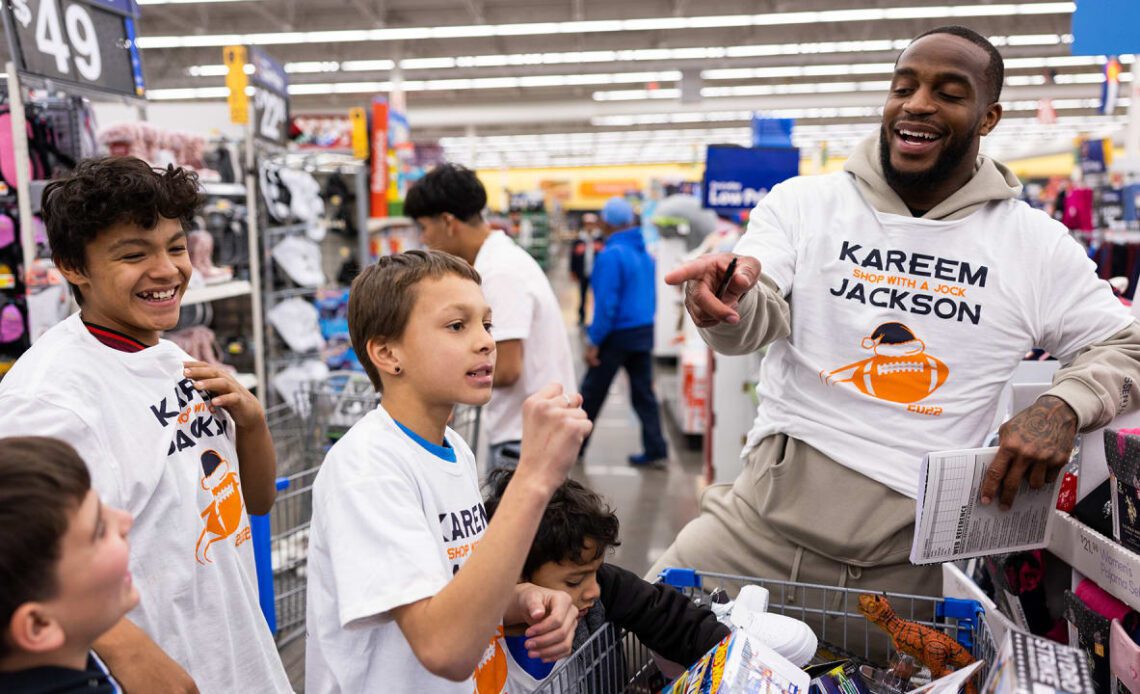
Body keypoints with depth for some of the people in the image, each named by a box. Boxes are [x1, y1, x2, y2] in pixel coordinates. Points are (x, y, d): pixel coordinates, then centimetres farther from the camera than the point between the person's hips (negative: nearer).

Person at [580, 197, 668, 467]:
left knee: (592, 393, 7)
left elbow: (606, 303, -20)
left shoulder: (611, 255, -16)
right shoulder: (644, 253, 8)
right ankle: (655, 450, 7)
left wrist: (594, 341, -16)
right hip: (644, 332, 7)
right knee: (643, 392, 10)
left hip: (618, 334, -7)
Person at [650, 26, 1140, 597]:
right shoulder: (803, 202, 2)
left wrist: (1063, 407, -11)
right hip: (771, 510, -1)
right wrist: (726, 302, -34)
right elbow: (755, 322, -9)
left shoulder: (1036, 244, 5)